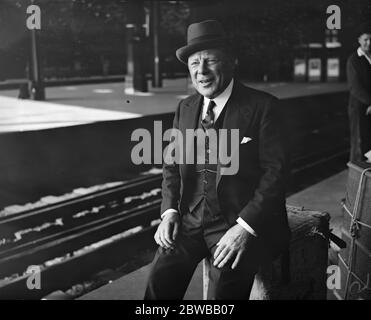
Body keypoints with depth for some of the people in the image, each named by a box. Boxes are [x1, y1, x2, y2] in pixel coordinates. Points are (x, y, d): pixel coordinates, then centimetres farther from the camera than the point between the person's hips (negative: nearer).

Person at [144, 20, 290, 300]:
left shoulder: (262, 106, -6)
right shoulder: (185, 108, 11)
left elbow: (275, 170, -11)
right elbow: (172, 165, 15)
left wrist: (245, 227, -20)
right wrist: (169, 211, -2)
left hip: (244, 222, -4)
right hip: (190, 220, 4)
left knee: (223, 290, -25)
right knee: (159, 282, -16)